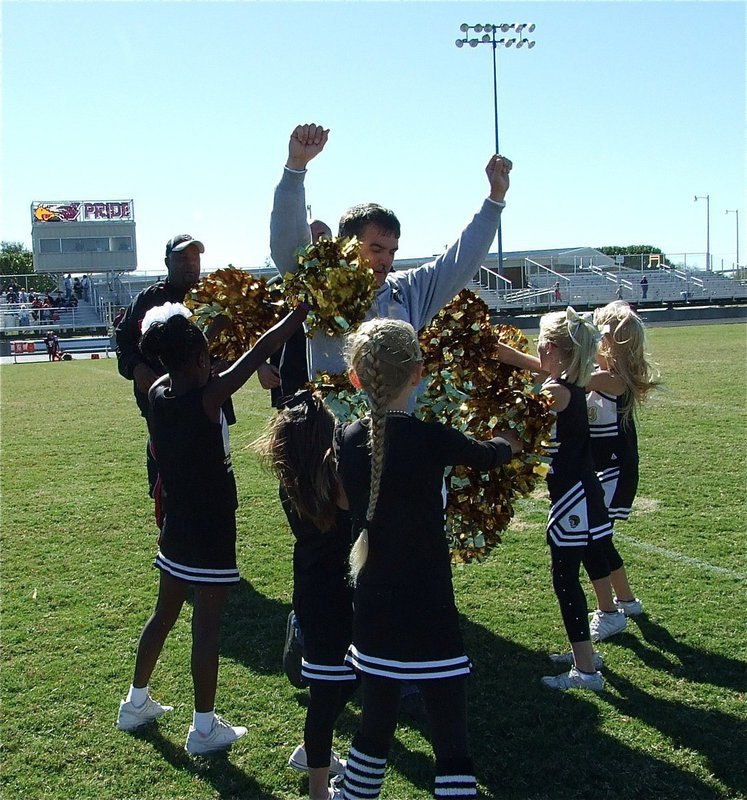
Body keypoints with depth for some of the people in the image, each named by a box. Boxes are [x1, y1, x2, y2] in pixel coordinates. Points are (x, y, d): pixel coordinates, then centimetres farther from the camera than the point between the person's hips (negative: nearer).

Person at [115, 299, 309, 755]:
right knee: (207, 626, 1)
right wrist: (302, 311, -6)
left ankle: (137, 703, 35)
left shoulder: (158, 393, -4)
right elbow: (261, 352, -15)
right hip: (210, 533, -7)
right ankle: (205, 728, 10)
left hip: (177, 526, 7)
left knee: (165, 614, 21)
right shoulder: (207, 397, -21)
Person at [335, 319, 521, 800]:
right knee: (453, 748, 3)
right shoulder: (430, 439, -15)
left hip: (372, 611, 6)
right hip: (427, 616, -6)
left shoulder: (349, 440, -1)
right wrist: (509, 444, 29)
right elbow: (486, 456, 6)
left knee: (375, 730, 22)